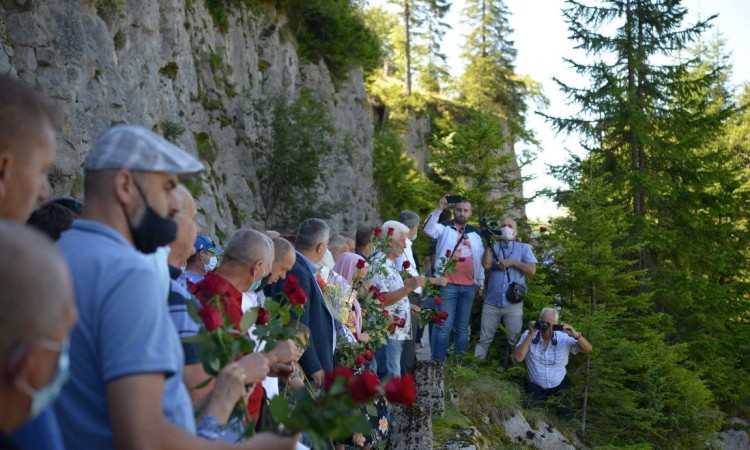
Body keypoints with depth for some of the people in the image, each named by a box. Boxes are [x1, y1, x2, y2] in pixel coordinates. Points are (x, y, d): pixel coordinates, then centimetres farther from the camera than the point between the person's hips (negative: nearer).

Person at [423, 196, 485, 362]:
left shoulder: (475, 234, 14)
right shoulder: (445, 228, 1)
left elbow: (480, 259, 18)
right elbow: (428, 229, -20)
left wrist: (481, 282, 17)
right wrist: (439, 210, -30)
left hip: (469, 287, 4)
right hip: (448, 285, -4)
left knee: (463, 327, 10)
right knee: (445, 326, -6)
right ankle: (438, 363, -2)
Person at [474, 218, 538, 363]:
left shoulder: (524, 248, 8)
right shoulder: (494, 247, 10)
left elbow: (532, 270, -3)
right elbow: (486, 264, -7)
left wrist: (512, 262, -9)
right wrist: (488, 243, -10)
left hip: (513, 304, -1)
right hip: (491, 302, 1)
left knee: (515, 340, 4)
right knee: (484, 338, 4)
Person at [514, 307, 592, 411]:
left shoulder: (564, 338, -7)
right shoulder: (528, 335, -7)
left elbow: (588, 350, -11)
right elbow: (518, 358, -19)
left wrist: (576, 335, -29)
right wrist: (530, 335, -24)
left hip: (560, 386, 1)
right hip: (536, 388, 0)